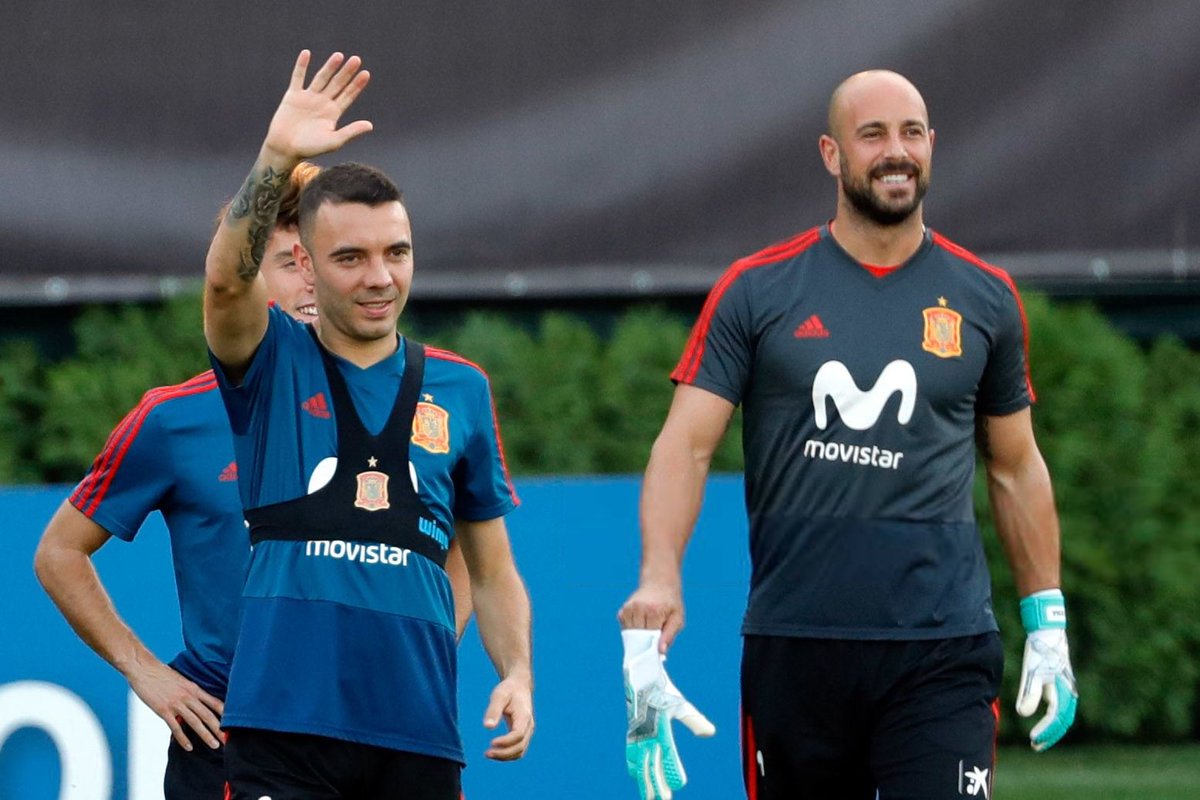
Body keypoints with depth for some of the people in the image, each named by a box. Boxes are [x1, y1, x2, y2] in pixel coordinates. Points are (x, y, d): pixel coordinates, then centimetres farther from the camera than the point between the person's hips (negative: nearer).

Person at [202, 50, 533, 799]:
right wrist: (278, 156, -30)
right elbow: (227, 277, -17)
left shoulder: (460, 387, 13)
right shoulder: (273, 363, 5)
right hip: (282, 728, -3)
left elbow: (492, 569, 18)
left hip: (419, 735, 3)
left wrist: (517, 674, 1)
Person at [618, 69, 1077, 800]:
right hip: (792, 649, 0)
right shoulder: (756, 291, 4)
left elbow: (1016, 466, 17)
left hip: (941, 653, 0)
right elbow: (686, 446, -2)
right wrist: (659, 579, -18)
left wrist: (1048, 628, 14)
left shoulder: (985, 299, 9)